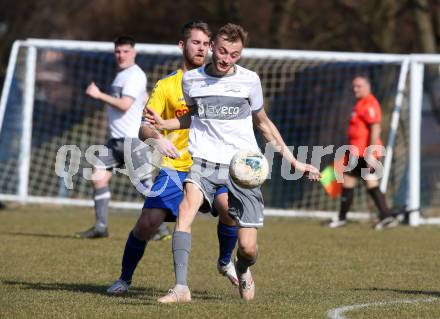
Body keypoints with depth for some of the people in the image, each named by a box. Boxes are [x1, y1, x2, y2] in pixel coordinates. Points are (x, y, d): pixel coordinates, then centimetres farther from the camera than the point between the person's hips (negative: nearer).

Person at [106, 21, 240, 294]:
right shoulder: (166, 86, 2)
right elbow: (144, 128, -7)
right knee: (148, 222, -15)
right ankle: (125, 278, 10)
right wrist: (157, 138, -30)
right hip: (174, 167, -1)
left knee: (229, 208, -25)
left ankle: (226, 262, 5)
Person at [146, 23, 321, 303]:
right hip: (204, 162, 1)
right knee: (186, 209, -30)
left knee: (248, 247, -7)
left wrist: (292, 160, 15)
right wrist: (164, 124, 6)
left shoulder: (249, 80, 2)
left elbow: (263, 122, 17)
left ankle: (243, 270, 32)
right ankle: (181, 288, -34)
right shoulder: (191, 79, 5)